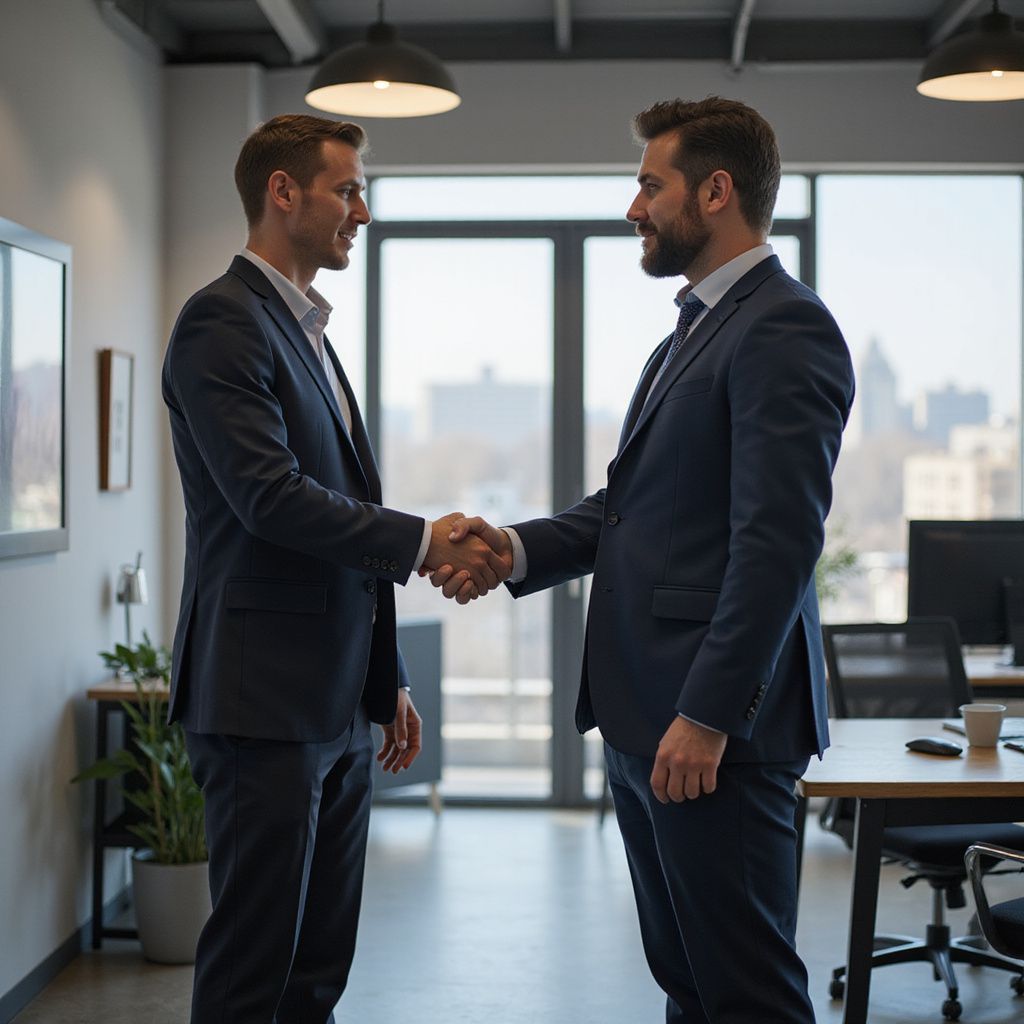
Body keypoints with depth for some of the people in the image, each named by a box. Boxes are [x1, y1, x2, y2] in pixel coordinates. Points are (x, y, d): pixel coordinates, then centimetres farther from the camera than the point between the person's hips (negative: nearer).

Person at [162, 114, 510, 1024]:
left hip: (338, 707, 9)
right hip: (264, 700, -9)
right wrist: (422, 541, -15)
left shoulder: (309, 332, 20)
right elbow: (270, 498, -21)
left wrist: (390, 679, 20)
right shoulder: (223, 322, -9)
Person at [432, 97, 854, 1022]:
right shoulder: (692, 333, 20)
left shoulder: (785, 329, -13)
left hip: (713, 725, -10)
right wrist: (518, 548, 2)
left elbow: (779, 540, -20)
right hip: (643, 717, 10)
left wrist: (709, 716, -23)